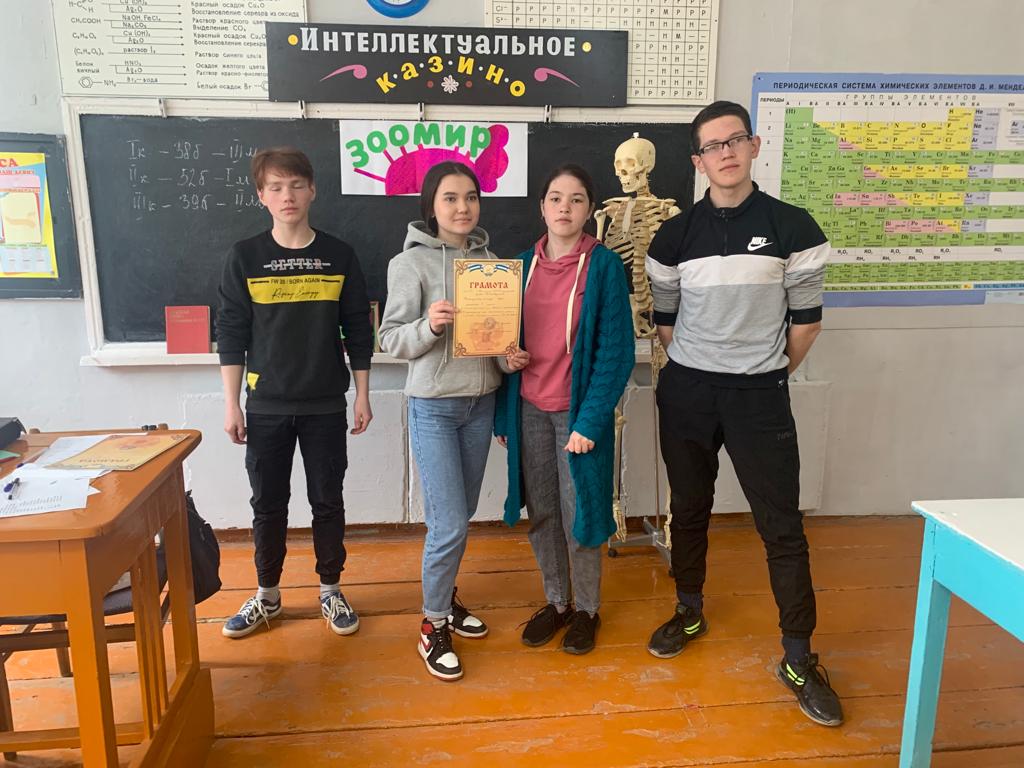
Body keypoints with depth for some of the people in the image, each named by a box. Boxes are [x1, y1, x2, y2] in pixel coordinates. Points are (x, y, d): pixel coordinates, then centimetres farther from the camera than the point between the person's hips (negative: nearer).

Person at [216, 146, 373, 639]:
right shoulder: (245, 258, -1)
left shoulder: (339, 257, -1)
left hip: (326, 406, 0)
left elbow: (358, 332, 2)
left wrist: (362, 395, 1)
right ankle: (267, 595, 29)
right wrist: (232, 404, -3)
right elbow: (231, 334, 0)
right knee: (268, 504, 11)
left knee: (328, 502, 9)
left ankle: (330, 590, 27)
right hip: (266, 407, 1)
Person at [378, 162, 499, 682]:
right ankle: (434, 626, 16)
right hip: (434, 407, -5)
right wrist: (429, 325, -28)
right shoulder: (411, 262, -8)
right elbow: (392, 340, -10)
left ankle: (445, 598, 37)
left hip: (481, 403, 5)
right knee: (449, 525, -6)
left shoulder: (489, 259, 7)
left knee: (462, 516, 16)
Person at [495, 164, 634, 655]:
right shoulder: (523, 264, 6)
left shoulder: (604, 266, -7)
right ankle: (556, 602, 33)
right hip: (529, 409, 4)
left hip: (578, 411, -4)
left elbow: (616, 350, -10)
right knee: (540, 513, 12)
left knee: (578, 515, 6)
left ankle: (586, 609, 29)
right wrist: (505, 414, 6)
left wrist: (589, 421, -16)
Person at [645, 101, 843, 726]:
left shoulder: (793, 227, -2)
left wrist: (766, 375, 7)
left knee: (782, 525, 0)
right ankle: (690, 613, 35)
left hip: (760, 395, -2)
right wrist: (698, 372, 11)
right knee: (689, 509, 14)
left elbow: (806, 320, 2)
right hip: (686, 392, 2)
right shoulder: (675, 235, 3)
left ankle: (799, 658, 14)